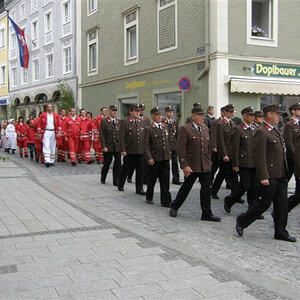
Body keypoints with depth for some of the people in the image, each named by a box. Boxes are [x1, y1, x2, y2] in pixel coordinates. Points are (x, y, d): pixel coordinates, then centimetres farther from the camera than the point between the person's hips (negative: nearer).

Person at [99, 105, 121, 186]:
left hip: (118, 147, 3)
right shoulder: (104, 122, -1)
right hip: (108, 147, -3)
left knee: (118, 164, -1)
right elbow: (102, 135, -6)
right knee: (107, 163, 6)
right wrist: (104, 146, -13)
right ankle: (103, 179, 28)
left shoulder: (119, 122, 10)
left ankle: (116, 181, 9)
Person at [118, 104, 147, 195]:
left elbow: (145, 136, 13)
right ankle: (120, 185, 30)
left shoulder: (142, 122, 10)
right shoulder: (125, 122, -3)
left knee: (140, 171, 4)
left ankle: (139, 189, 12)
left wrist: (145, 148, 7)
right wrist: (123, 150, -13)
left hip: (140, 151, 4)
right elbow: (122, 137, -7)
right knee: (125, 169, 11)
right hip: (129, 151, -3)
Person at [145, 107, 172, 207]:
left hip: (165, 159, 4)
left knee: (165, 181, 2)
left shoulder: (165, 126, 10)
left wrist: (169, 153, 14)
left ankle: (166, 201, 7)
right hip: (154, 160, -4)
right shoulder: (149, 129, -6)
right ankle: (149, 198, 30)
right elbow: (146, 145, -9)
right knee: (152, 180, 10)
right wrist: (149, 158, -16)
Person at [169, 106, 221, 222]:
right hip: (191, 166, -5)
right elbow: (181, 149, -13)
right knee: (186, 187, 9)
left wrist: (209, 162, 14)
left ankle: (207, 214, 13)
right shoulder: (186, 129, -10)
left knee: (206, 189, 5)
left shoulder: (205, 129, 11)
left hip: (205, 166, 5)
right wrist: (185, 166, -17)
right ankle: (174, 207, 30)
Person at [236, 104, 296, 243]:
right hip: (270, 175, -9)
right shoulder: (261, 132, -14)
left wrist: (285, 172, 17)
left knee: (282, 204, 10)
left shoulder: (275, 131, 15)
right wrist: (264, 177, -22)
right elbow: (259, 156, -19)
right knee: (265, 203, -1)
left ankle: (280, 232, 19)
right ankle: (241, 221, 17)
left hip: (281, 175, 9)